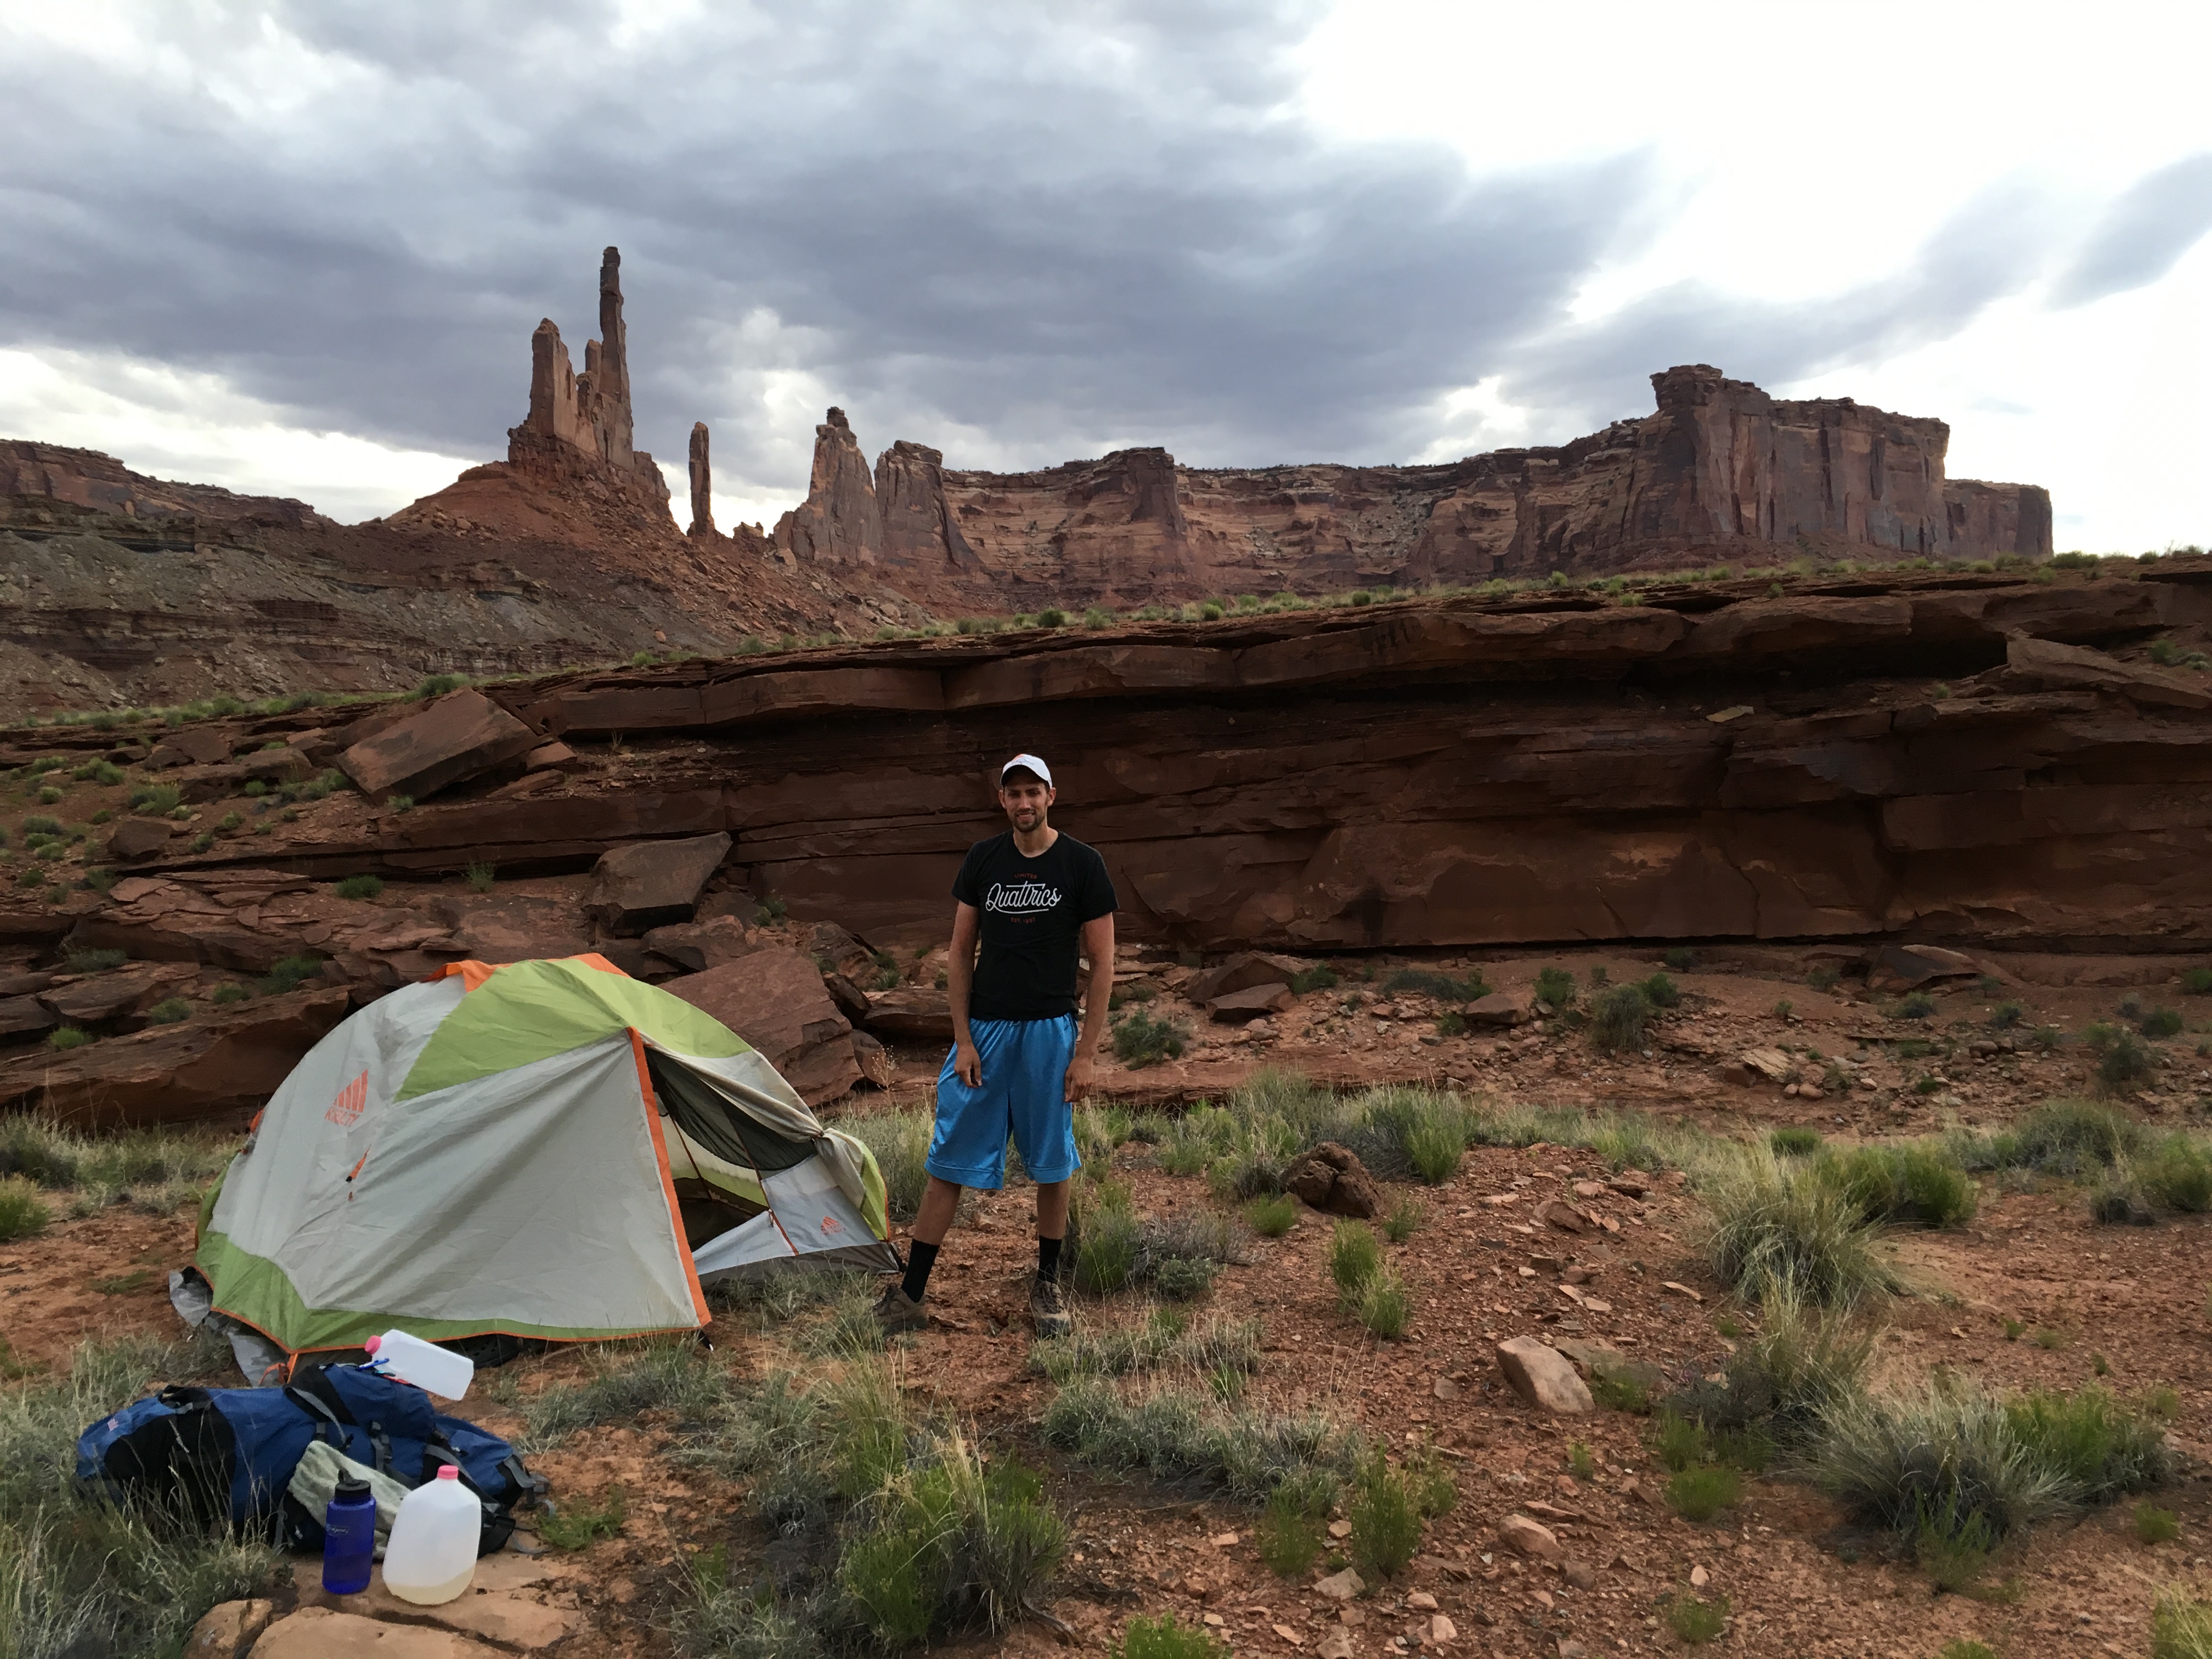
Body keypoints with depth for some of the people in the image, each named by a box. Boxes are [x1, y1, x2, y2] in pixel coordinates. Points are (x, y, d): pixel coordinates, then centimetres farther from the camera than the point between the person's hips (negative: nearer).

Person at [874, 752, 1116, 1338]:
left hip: (1048, 1031, -2)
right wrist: (963, 1039, -2)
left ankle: (1047, 1283, 27)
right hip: (983, 1028, 2)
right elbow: (961, 954, 5)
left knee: (1051, 1163, 9)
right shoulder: (982, 860, 2)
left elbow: (1102, 964, -4)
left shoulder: (1081, 865, -6)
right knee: (950, 1162, 4)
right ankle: (909, 1295, 10)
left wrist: (1086, 1052, -9)